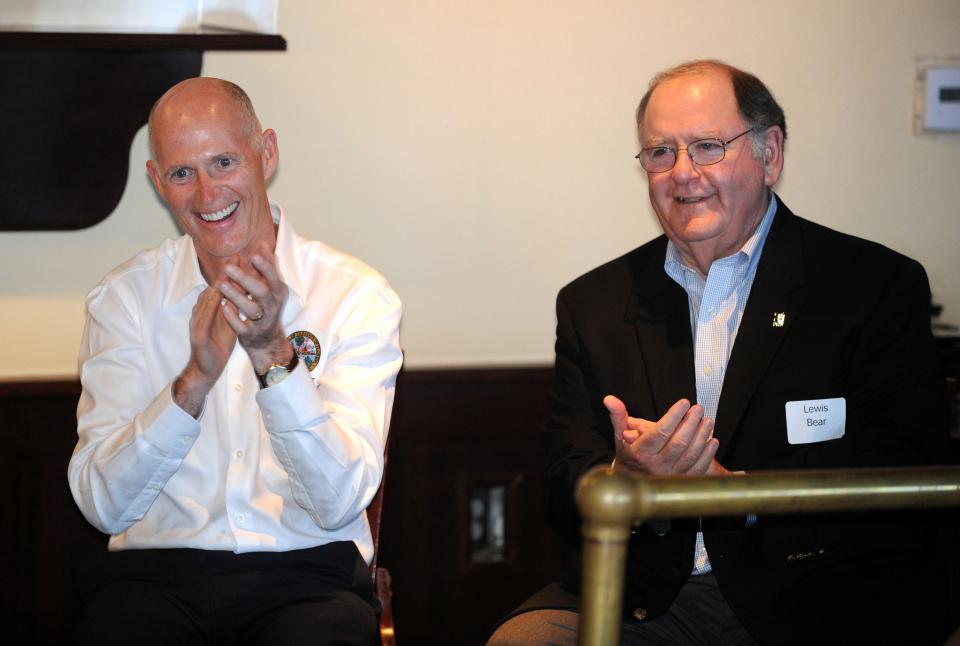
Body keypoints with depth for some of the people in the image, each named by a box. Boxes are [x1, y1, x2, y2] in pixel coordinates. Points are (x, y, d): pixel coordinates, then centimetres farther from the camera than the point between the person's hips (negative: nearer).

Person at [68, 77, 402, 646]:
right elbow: (103, 506, -5)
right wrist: (195, 380, -19)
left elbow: (339, 502, -9)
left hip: (307, 576, -1)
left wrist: (275, 354, -22)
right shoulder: (124, 299, 5)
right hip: (154, 573, 1)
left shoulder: (356, 296, 1)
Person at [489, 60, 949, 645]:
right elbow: (565, 492, 7)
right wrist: (628, 479, -17)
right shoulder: (593, 303, 13)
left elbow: (899, 465, -8)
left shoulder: (881, 285, 1)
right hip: (645, 598, 3)